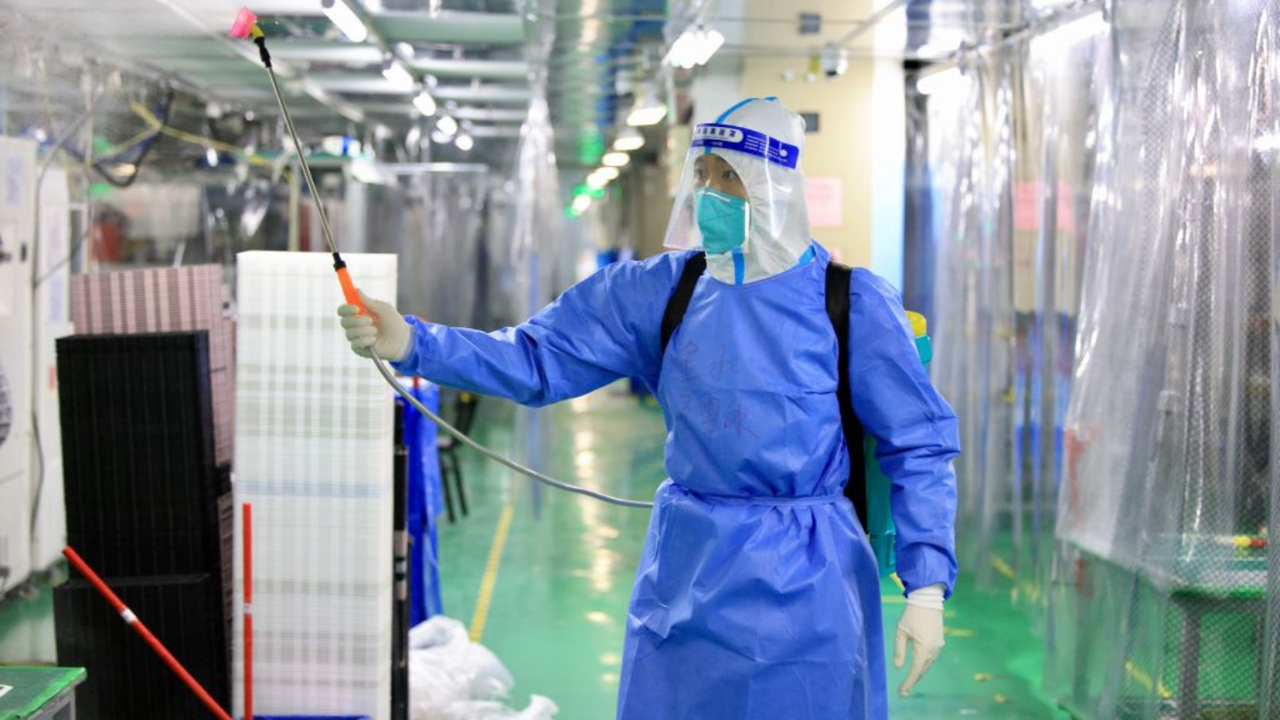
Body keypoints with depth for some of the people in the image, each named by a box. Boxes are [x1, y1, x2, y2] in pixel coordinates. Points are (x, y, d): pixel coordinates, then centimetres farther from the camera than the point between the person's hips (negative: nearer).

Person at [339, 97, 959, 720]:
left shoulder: (854, 304, -7)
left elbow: (918, 448, -4)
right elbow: (539, 359, -2)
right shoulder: (660, 290, 1)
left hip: (805, 591, -3)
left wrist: (927, 587, -10)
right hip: (686, 578, 3)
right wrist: (410, 343, -15)